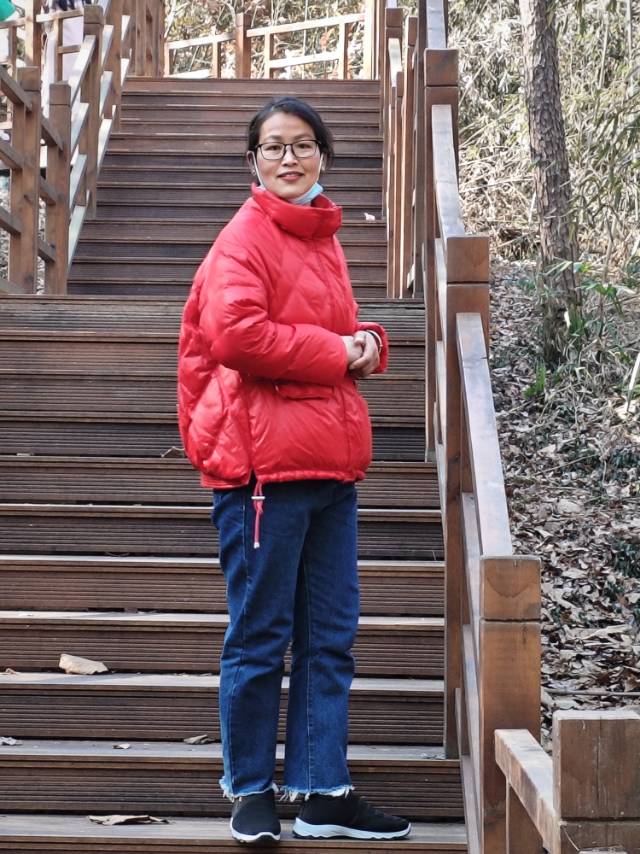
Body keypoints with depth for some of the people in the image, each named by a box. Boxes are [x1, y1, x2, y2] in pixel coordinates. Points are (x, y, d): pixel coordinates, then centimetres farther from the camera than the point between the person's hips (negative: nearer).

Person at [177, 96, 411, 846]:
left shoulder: (322, 236, 17)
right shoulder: (246, 237, -7)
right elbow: (236, 333, -21)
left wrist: (366, 342, 5)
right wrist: (337, 353, -14)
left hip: (330, 462, 8)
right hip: (264, 463, -8)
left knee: (330, 637, 10)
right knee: (261, 636, 1)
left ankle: (322, 793, 19)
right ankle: (251, 791, 15)